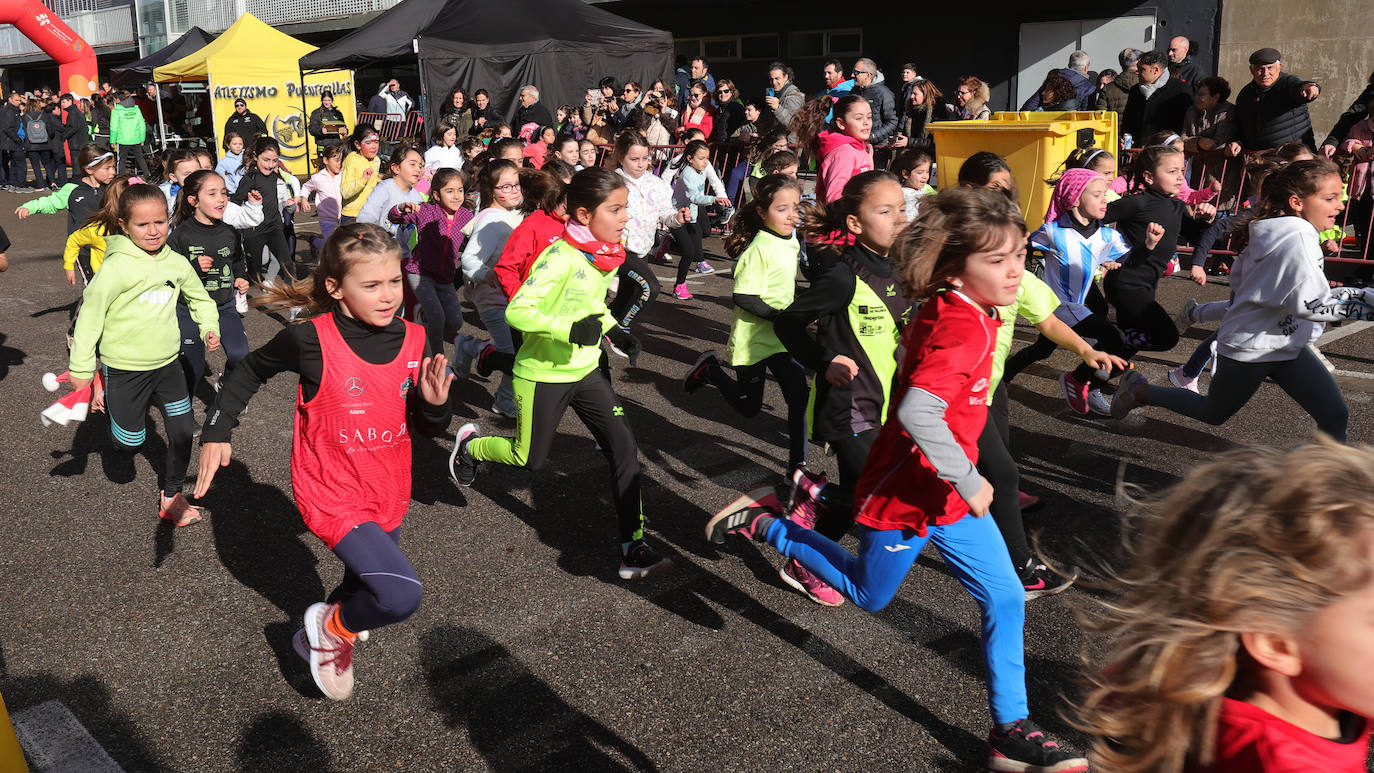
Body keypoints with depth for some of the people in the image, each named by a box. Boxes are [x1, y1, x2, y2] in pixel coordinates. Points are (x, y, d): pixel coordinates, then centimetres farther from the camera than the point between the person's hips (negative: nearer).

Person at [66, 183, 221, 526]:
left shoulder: (176, 263, 0)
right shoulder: (117, 266, -18)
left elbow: (199, 297, 20)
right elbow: (90, 311, -14)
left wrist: (209, 326, 3)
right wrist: (81, 366, -13)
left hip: (167, 363, 5)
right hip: (124, 367, -5)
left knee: (183, 432, 5)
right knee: (128, 444, 6)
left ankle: (171, 497, 24)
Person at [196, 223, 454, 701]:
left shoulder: (413, 340, -7)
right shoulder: (311, 339, -19)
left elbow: (428, 429, 1)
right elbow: (251, 370, 1)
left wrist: (435, 404, -20)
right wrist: (216, 431, -5)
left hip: (387, 495, 6)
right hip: (332, 496, -5)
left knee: (367, 586, 26)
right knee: (401, 595, -22)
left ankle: (333, 633, 58)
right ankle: (330, 627, 9)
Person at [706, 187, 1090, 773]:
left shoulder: (946, 312, 0)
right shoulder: (964, 329, -29)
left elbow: (912, 350, 19)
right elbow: (919, 413, -42)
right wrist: (968, 482, -30)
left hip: (947, 491, 9)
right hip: (905, 494, -9)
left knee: (1005, 598, 9)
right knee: (869, 594, 16)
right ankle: (764, 524, 28)